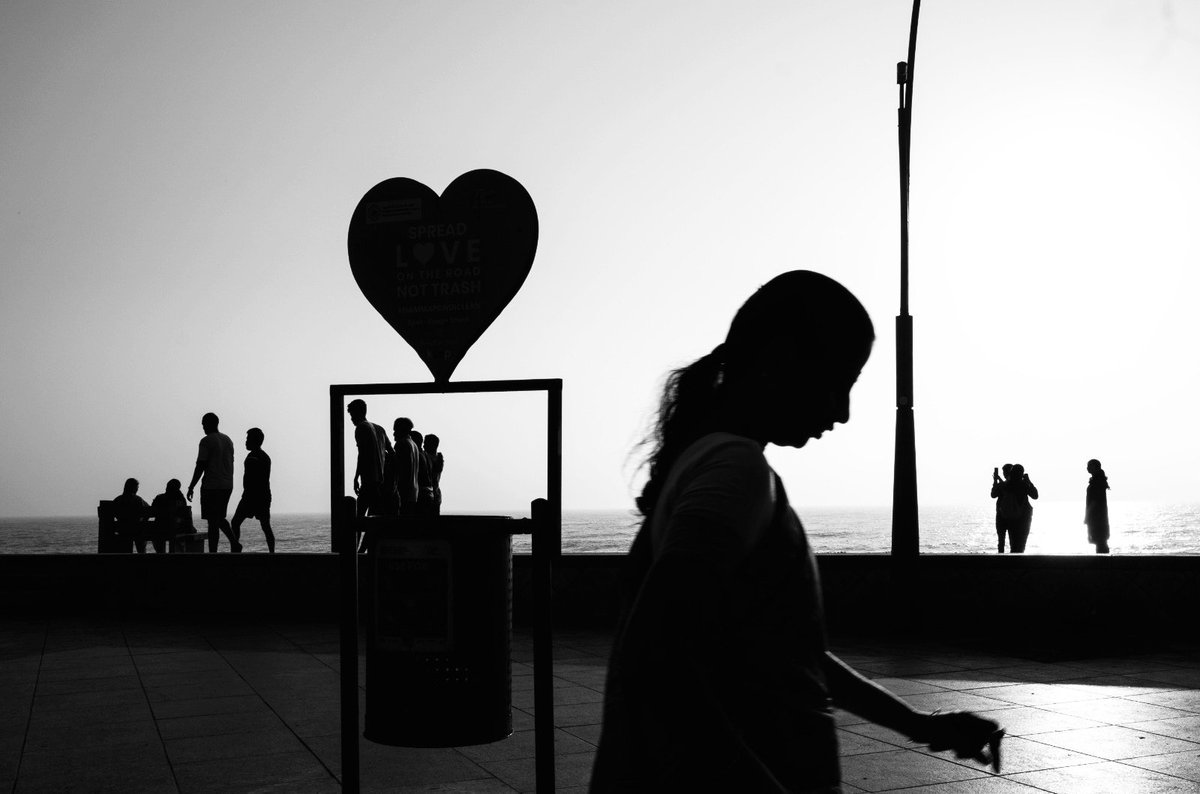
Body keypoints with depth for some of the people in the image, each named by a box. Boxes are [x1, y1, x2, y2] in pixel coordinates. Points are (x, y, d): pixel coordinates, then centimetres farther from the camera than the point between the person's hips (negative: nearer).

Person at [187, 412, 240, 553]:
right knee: (220, 518, 18)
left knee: (213, 522, -4)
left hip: (211, 486, -7)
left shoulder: (206, 441, -9)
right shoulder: (228, 440, 14)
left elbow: (200, 466, -14)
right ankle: (234, 543, 2)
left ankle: (213, 553, -3)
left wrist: (191, 487, -9)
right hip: (227, 486, 7)